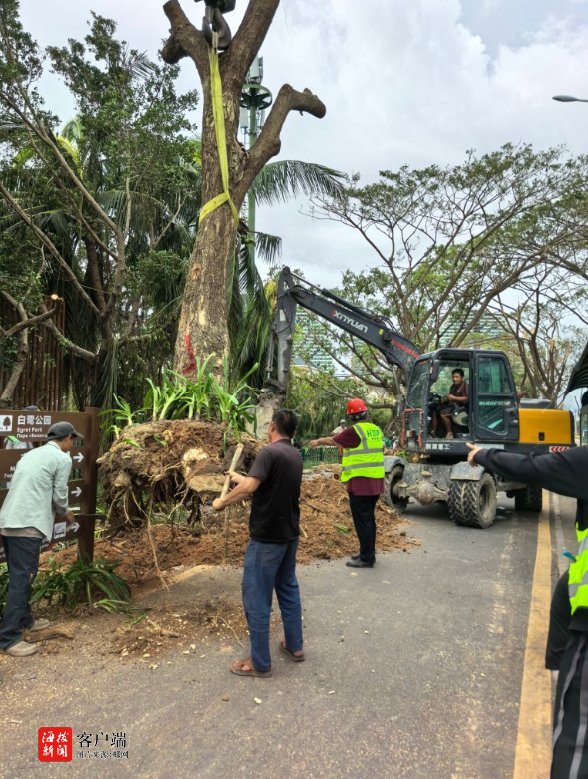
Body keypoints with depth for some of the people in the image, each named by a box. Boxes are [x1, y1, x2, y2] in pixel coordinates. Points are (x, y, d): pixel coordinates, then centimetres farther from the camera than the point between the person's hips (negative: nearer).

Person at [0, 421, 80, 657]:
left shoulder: (30, 454, 21)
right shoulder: (62, 459, -4)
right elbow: (59, 496, -3)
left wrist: (57, 512, 32)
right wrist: (66, 514, 18)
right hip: (27, 525, -9)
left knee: (21, 576, 19)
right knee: (21, 579, -4)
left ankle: (24, 620, 32)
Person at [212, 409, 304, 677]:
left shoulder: (269, 452, -19)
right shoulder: (295, 455, 7)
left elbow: (250, 487, -31)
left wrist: (222, 501, -15)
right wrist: (238, 477, 27)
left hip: (266, 537, -8)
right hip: (289, 534, 9)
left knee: (257, 597, 3)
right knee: (288, 588, 21)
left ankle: (260, 663, 13)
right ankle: (294, 646, 32)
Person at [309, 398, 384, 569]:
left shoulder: (354, 430, -13)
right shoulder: (376, 430, 9)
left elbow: (332, 440, -2)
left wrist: (318, 441, 18)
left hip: (360, 482, -8)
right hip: (376, 481, 8)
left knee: (362, 521, -1)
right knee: (369, 519, 17)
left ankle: (367, 558, 4)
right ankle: (368, 553, 26)